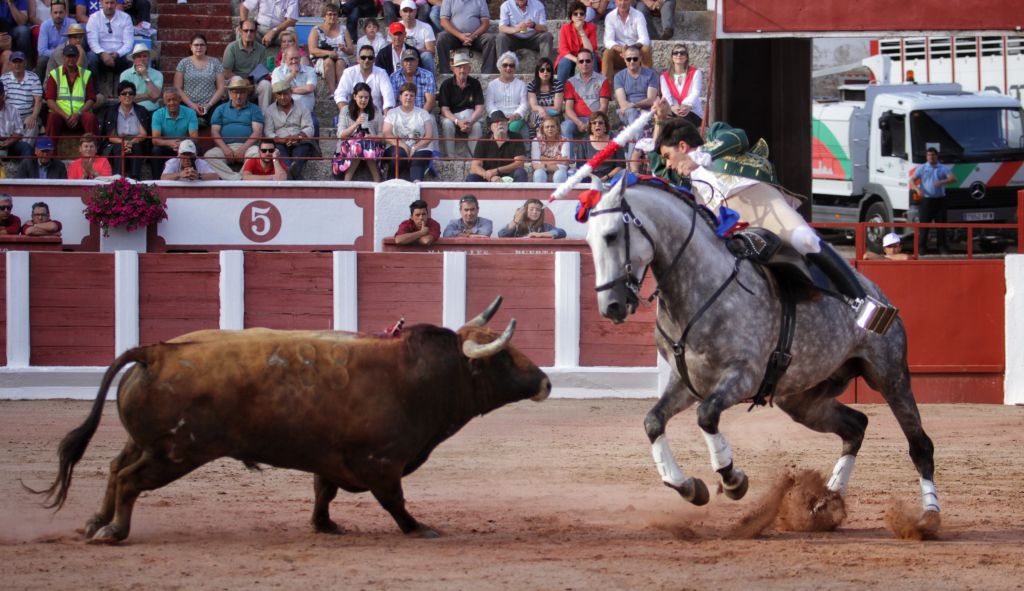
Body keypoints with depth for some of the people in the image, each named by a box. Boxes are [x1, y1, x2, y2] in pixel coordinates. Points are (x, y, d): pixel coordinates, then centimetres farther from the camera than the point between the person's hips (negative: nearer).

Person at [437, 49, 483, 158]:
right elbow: (444, 109, -13)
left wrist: (471, 121, -29)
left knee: (477, 125, -32)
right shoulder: (446, 85, -7)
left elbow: (479, 108, -8)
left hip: (471, 117, 1)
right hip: (451, 117, -1)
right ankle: (449, 157, -28)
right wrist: (458, 122, -31)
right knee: (447, 124, -34)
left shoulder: (475, 84, -3)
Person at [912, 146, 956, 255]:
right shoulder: (921, 168, 8)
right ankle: (921, 247, 3)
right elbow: (912, 180, 4)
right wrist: (917, 189, -16)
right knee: (924, 224, -2)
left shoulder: (944, 168, 7)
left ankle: (942, 247, 7)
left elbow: (953, 179, -3)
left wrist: (942, 182, -23)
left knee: (941, 224, 1)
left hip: (940, 200, 1)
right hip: (925, 200, -1)